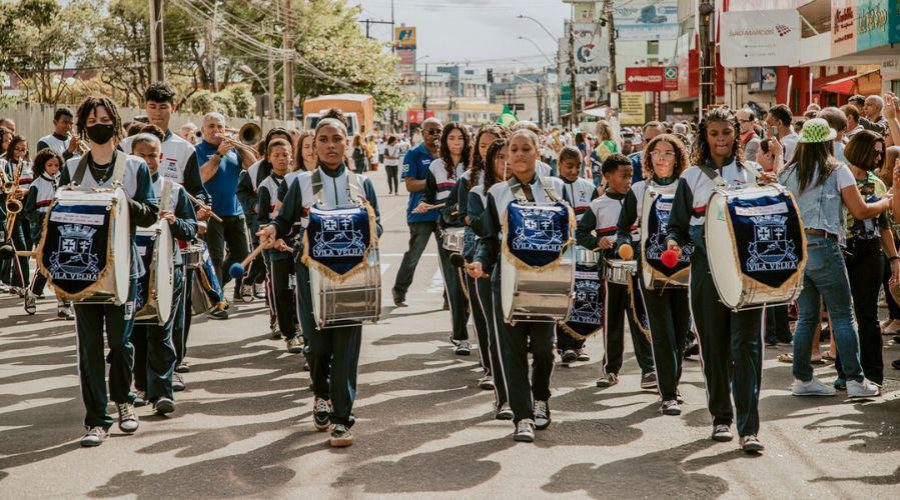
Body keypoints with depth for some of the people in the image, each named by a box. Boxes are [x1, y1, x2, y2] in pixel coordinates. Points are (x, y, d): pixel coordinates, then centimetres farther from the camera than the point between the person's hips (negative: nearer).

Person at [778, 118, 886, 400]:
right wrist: (885, 202, 13)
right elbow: (860, 211, -4)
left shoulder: (787, 174, 10)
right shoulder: (837, 171, -3)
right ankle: (855, 381, 1)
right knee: (842, 315, 1)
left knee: (806, 316, 12)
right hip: (823, 247, -5)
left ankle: (802, 379, 13)